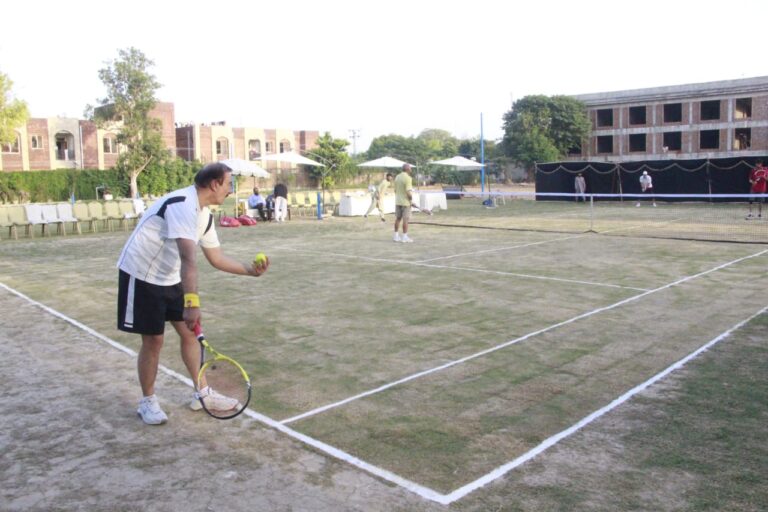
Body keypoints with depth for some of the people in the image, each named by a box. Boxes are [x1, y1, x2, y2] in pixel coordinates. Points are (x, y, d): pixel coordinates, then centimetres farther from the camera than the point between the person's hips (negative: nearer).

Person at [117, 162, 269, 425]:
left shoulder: (204, 215, 3)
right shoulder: (183, 205, -27)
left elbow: (216, 258, 11)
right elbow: (188, 258, -38)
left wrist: (250, 270, 1)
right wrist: (192, 302, -45)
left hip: (169, 279, 9)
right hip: (141, 276, -9)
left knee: (189, 332, 8)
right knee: (153, 339, -3)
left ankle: (202, 393, 19)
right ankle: (148, 401, 15)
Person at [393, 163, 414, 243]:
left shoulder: (397, 177, 8)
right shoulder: (408, 178, -16)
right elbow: (408, 191, -22)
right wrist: (411, 199, -7)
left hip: (398, 202, 7)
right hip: (406, 202, -7)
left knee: (398, 218, 11)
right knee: (405, 219, -3)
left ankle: (396, 236, 15)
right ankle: (405, 237, -1)